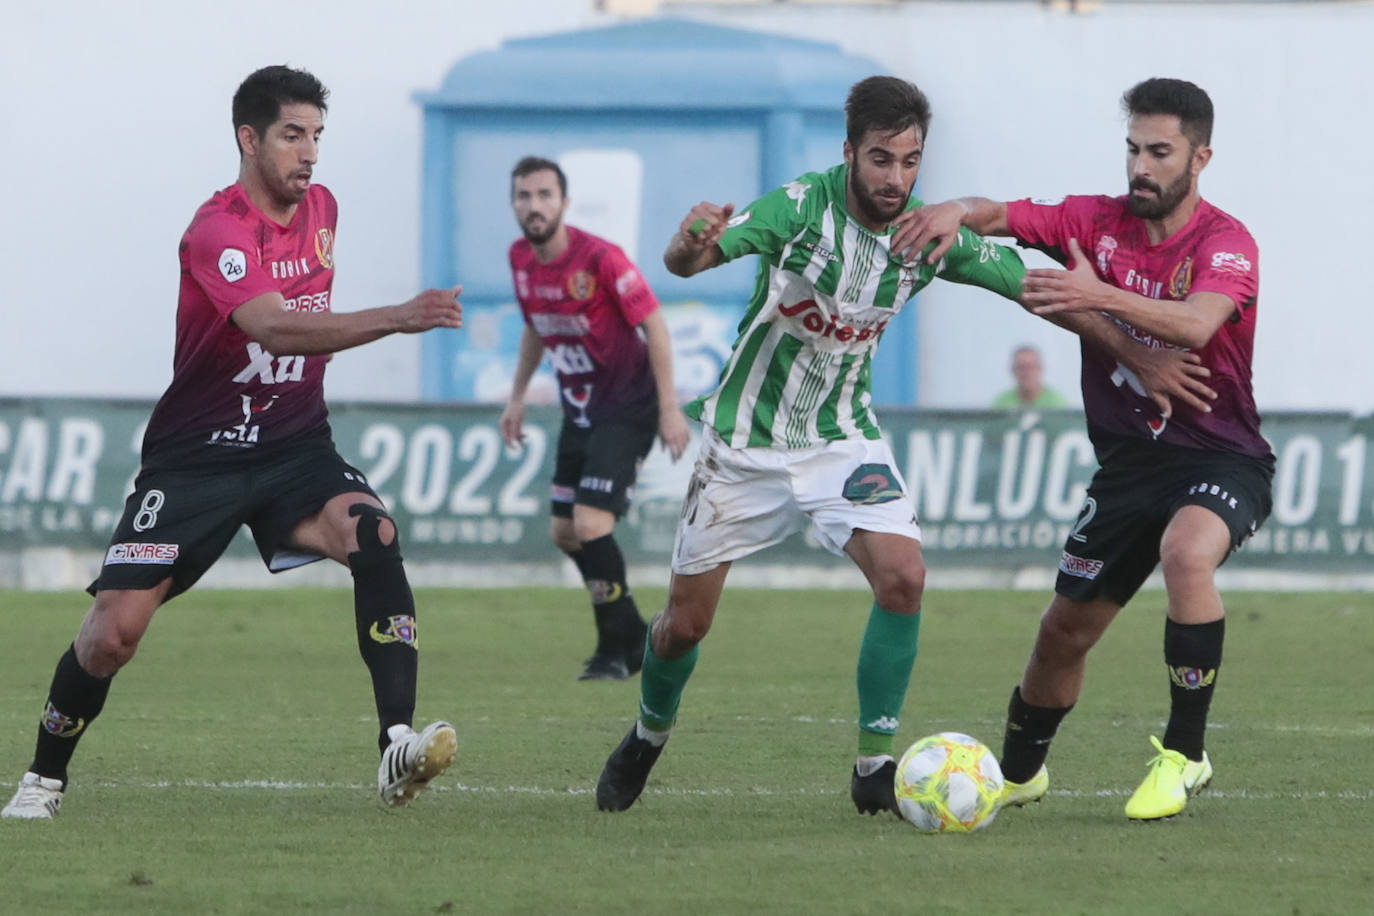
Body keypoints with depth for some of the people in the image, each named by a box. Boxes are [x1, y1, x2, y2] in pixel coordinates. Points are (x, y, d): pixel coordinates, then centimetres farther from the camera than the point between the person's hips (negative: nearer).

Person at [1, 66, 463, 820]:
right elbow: (272, 328, -37)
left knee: (373, 534, -26)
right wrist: (395, 319, -46)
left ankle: (397, 749, -33)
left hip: (293, 447, 4)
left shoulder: (320, 207, 5)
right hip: (194, 459, -4)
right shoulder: (216, 230, -19)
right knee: (115, 629, -9)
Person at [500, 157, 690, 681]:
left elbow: (653, 324, -17)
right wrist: (517, 397, 19)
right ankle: (633, 638, 28)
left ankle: (615, 650, -4)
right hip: (579, 410, 8)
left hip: (627, 410, -8)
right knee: (564, 533, 11)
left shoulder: (600, 258, -21)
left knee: (590, 525, -18)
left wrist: (669, 408, -19)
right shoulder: (520, 259, 1)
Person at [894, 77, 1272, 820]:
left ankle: (1184, 754, -27)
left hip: (1220, 458, -5)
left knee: (1188, 549, -38)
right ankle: (1019, 772, 37)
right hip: (1128, 463, 5)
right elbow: (1003, 216, -3)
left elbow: (1196, 323, -34)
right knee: (1064, 631, 10)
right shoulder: (1099, 223, 2)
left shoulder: (1225, 244, -15)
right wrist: (959, 212, -27)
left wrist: (1099, 296, -46)